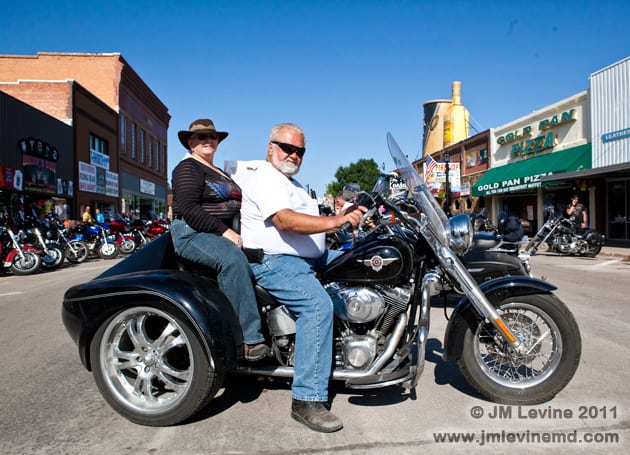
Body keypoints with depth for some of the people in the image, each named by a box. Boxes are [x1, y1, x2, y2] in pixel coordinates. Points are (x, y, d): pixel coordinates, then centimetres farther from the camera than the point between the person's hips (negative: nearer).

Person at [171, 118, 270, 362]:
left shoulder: (222, 175, 27)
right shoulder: (187, 168, 0)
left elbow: (235, 207, 23)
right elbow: (188, 209, -14)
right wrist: (224, 231, -21)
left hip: (225, 234, 8)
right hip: (193, 234, -8)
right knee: (232, 259, -36)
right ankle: (251, 339, -35)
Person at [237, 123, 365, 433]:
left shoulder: (291, 183, 25)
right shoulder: (265, 178, -9)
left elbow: (308, 220, 27)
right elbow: (285, 221, -27)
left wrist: (351, 218, 15)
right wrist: (334, 221, -37)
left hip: (308, 257, 10)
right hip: (275, 262, -10)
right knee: (318, 305, -31)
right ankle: (307, 400, -25)